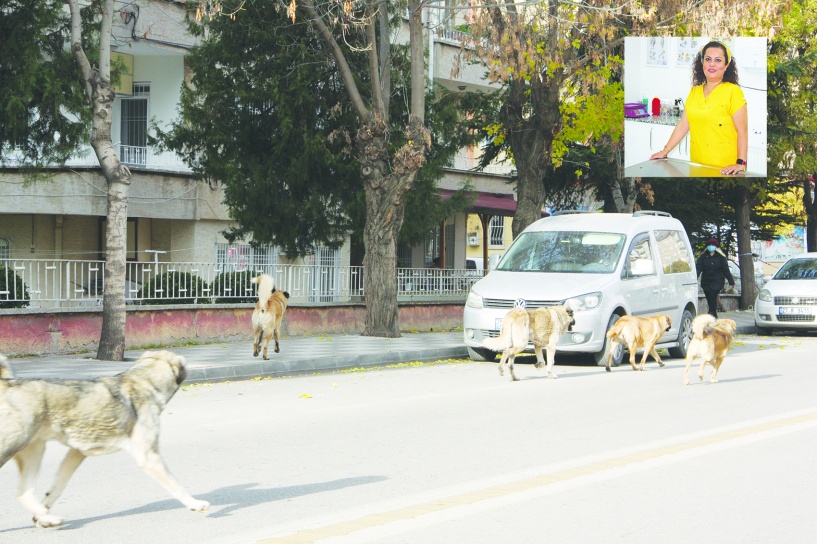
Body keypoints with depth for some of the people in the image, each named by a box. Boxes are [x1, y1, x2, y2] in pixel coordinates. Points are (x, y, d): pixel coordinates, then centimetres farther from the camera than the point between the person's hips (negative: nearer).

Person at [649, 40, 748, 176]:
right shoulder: (694, 92, 11)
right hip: (697, 164, 5)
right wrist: (665, 151, 9)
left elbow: (742, 131, -11)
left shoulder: (733, 91, -7)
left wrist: (740, 163, -19)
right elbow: (683, 124, 13)